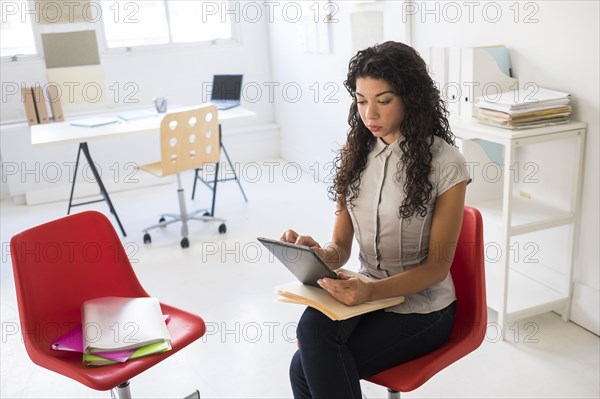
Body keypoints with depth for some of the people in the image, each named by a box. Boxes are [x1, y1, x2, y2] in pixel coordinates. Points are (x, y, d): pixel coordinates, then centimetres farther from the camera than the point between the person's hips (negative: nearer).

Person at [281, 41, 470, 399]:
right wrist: (317, 253, -20)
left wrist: (373, 290, -27)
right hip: (365, 296, 4)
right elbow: (341, 248, 4)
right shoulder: (356, 155, 3)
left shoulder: (445, 163, -11)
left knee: (307, 368, -23)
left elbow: (437, 265, -10)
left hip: (421, 309, -4)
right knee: (313, 326, -29)